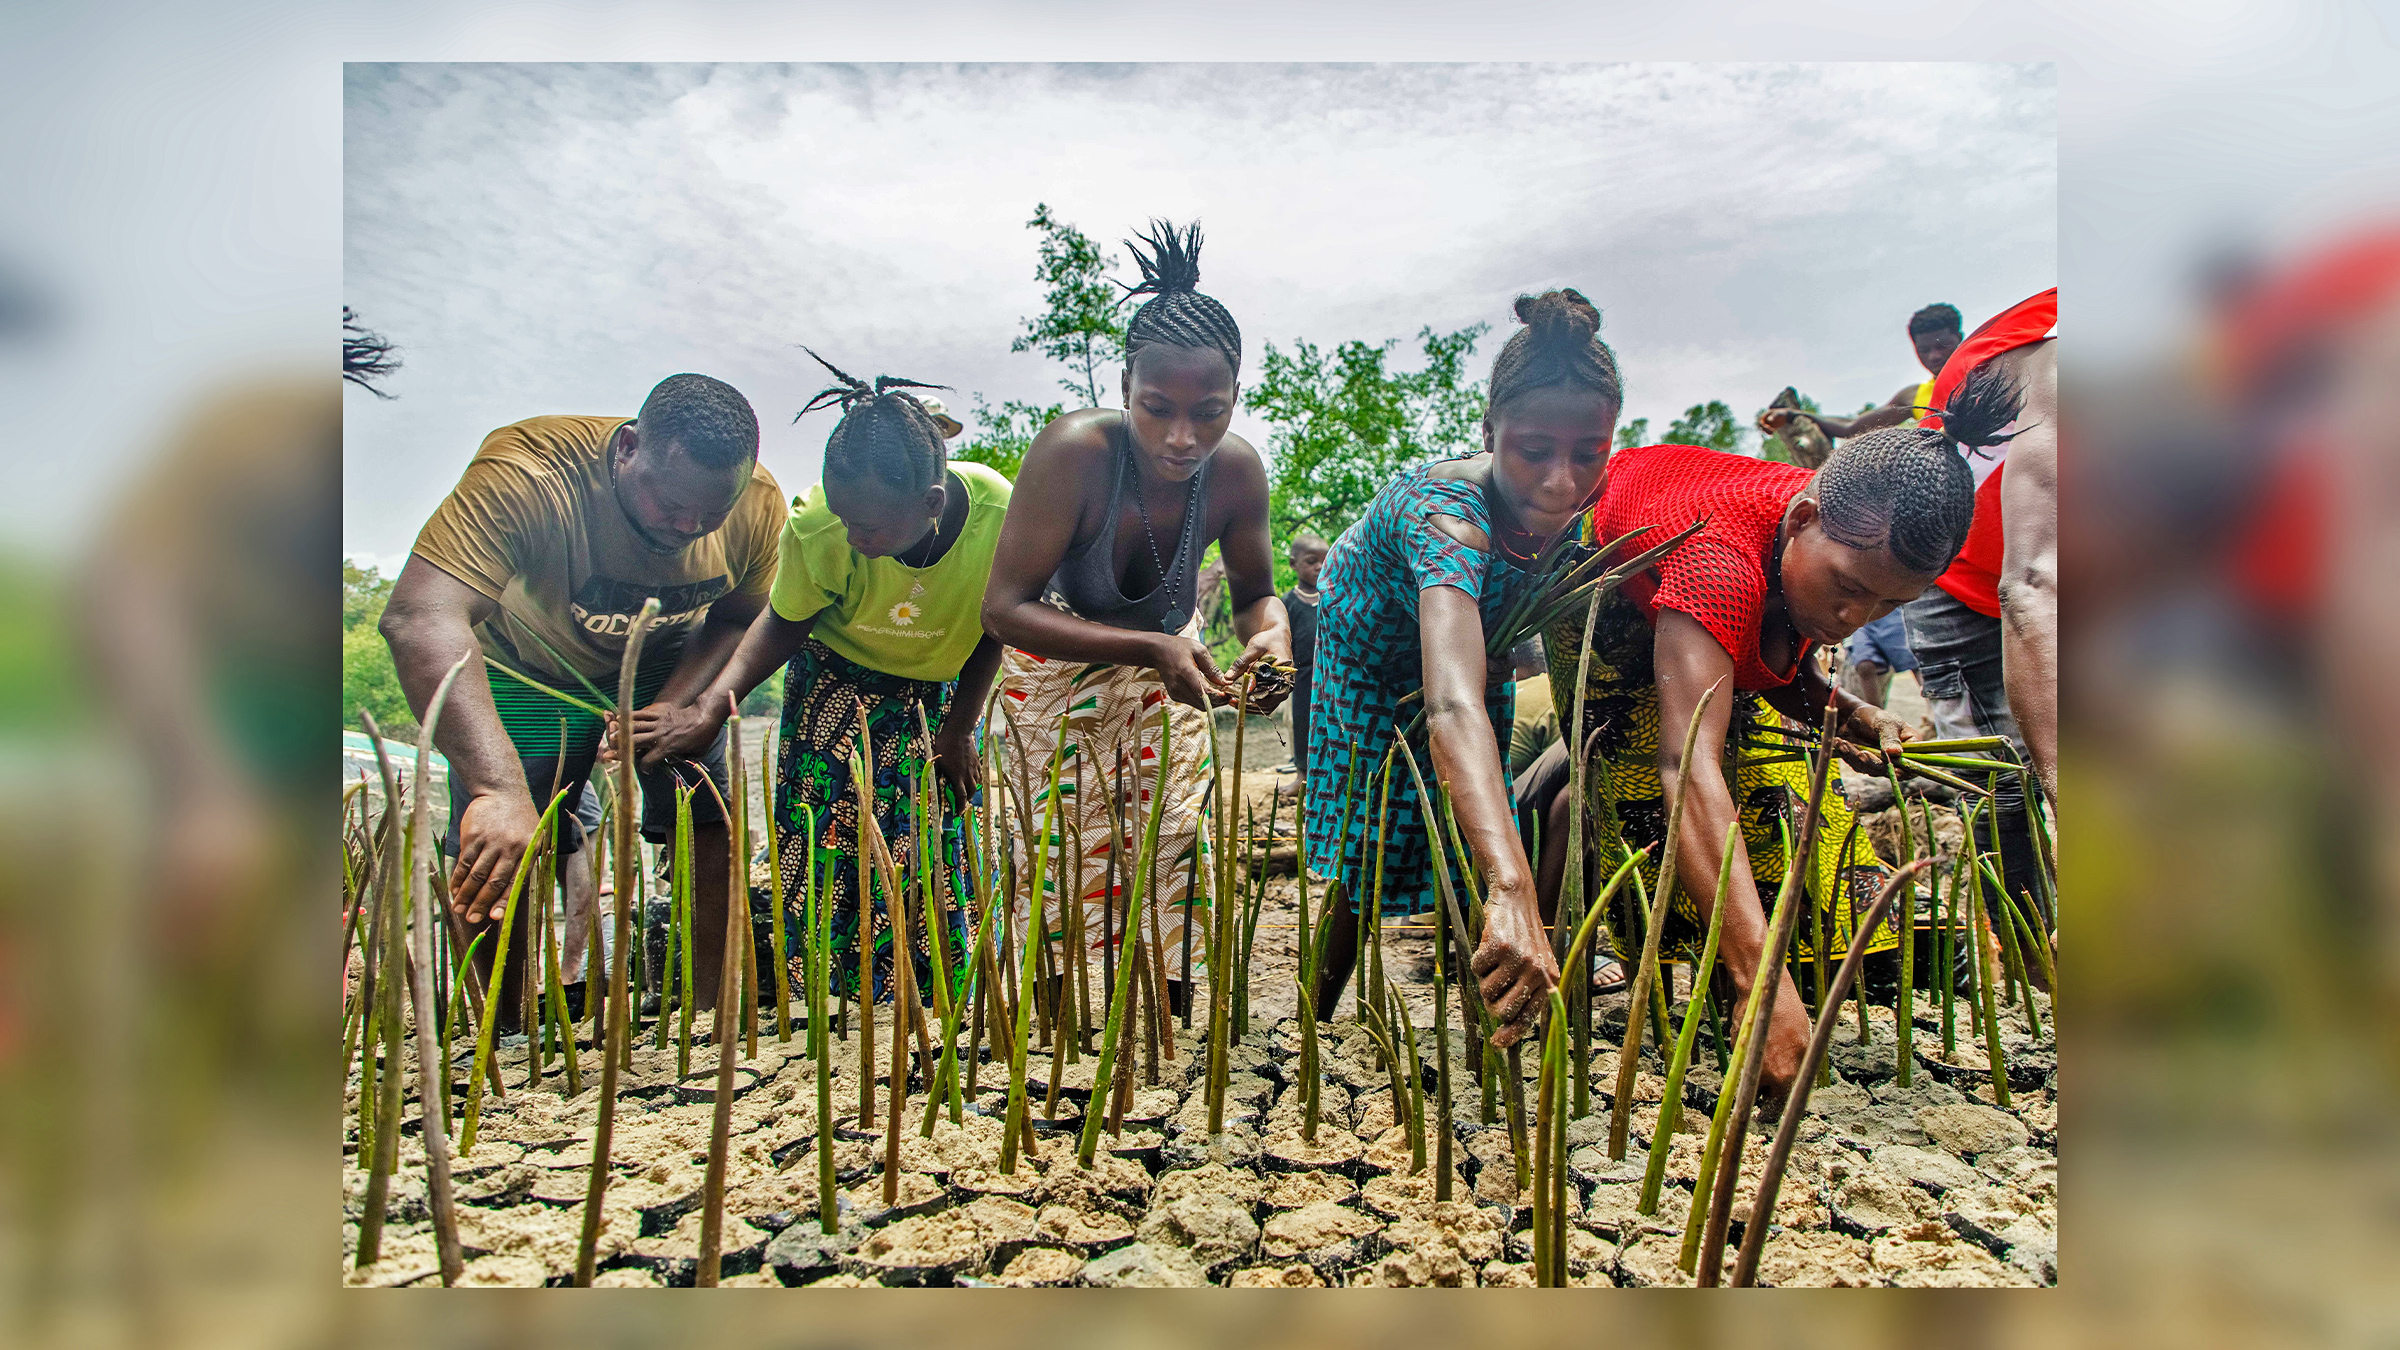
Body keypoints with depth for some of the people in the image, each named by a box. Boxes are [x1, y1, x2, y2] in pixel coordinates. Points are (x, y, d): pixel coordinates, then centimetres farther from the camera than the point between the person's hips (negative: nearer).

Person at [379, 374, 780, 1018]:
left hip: (670, 670, 3)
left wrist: (673, 707, -27)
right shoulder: (525, 476, -40)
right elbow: (421, 618, -50)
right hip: (532, 669, -3)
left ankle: (710, 1014, 14)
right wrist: (499, 788, -61)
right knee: (496, 867, -8)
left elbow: (740, 619, -8)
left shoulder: (758, 503, -25)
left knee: (710, 829, -4)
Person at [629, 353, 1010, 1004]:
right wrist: (711, 706, -24)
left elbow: (993, 626, -9)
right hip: (837, 684, 0)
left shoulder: (998, 511, -30)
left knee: (932, 858, -2)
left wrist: (960, 729, -5)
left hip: (940, 692, 1)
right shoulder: (816, 527, -30)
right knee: (824, 859, -8)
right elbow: (784, 624, -10)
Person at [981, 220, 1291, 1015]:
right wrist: (1151, 647, -42)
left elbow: (1255, 591, -7)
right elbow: (1004, 608, -33)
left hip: (1163, 651, 3)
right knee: (1069, 851, -2)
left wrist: (1271, 634, -33)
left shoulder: (1235, 471, -24)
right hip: (1055, 659, -3)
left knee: (1174, 835, 2)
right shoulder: (1073, 453, -37)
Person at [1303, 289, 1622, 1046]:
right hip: (1368, 670, -5)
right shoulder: (1445, 509, -46)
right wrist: (1512, 892, -74)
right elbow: (1453, 705, -62)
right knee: (1367, 865, 3)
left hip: (1468, 646, 5)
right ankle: (1314, 1025, 27)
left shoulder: (1587, 501, -27)